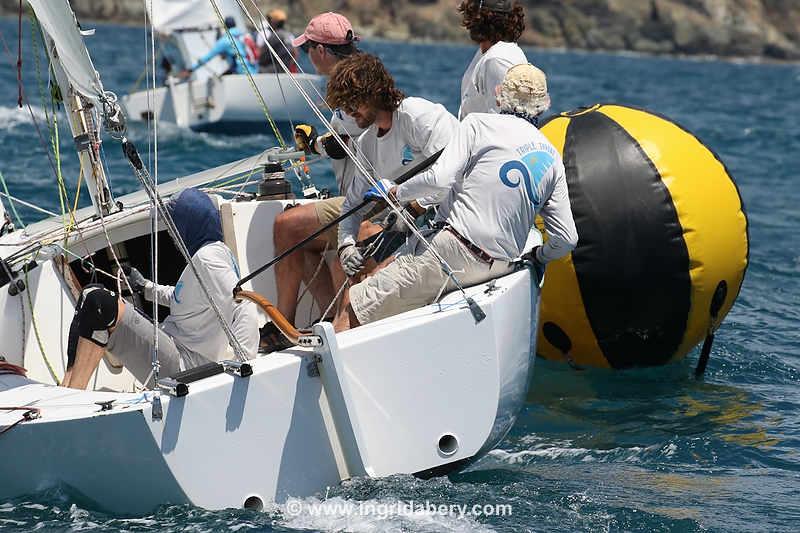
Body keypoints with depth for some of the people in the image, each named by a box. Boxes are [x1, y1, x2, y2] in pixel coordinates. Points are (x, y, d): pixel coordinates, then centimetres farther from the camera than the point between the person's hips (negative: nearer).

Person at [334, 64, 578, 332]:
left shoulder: (478, 124, -1)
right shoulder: (553, 159, 14)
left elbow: (440, 178, -16)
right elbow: (566, 239, 9)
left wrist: (396, 192, 0)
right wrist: (535, 257, 29)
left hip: (450, 249, -7)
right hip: (499, 266, 7)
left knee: (354, 310, -6)